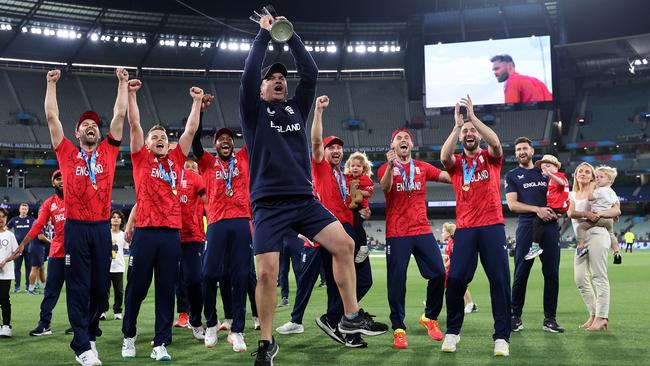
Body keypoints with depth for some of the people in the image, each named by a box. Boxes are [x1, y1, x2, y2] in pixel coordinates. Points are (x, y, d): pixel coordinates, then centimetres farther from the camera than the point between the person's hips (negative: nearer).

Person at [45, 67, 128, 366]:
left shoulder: (108, 151, 13)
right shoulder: (67, 153, 9)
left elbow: (120, 115, 14)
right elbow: (51, 117, 8)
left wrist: (123, 83, 17)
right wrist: (52, 83, 13)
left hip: (102, 227, 2)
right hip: (76, 226, -2)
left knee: (100, 286, 7)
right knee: (78, 287, -2)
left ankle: (90, 333, 24)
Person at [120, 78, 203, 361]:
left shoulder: (176, 159, 15)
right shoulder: (141, 158, 9)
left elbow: (191, 130, 15)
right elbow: (134, 124, 3)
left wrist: (197, 101, 14)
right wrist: (131, 94, -1)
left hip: (172, 232, 2)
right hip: (145, 232, -2)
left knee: (166, 290, 3)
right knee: (136, 287, 5)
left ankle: (161, 344, 7)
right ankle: (129, 336, 23)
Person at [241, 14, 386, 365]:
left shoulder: (296, 108, 18)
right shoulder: (254, 112, 7)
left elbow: (310, 73, 9)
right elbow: (249, 73, -6)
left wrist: (290, 36, 9)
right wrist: (264, 34, 3)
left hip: (304, 200, 4)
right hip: (269, 205, -4)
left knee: (344, 245, -8)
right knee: (266, 273, -11)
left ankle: (351, 317, 6)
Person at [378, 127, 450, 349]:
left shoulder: (423, 167, 12)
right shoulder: (387, 168, 3)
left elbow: (449, 177, 9)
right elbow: (385, 187, -16)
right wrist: (390, 165, -32)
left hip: (422, 230, 3)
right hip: (396, 233, -3)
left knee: (439, 273, -2)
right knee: (397, 281, -4)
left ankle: (430, 317, 19)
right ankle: (398, 328, 6)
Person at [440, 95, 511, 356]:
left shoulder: (490, 158, 11)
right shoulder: (456, 162, 12)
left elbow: (496, 143, -12)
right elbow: (444, 156, -12)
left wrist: (473, 116, -14)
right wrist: (457, 124, -14)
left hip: (492, 226, 0)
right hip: (465, 228, 0)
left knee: (500, 280, -4)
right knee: (455, 279, -7)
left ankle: (502, 337, 2)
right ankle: (452, 332, 11)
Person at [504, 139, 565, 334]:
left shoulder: (545, 171, 20)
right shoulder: (512, 175, 11)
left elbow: (559, 196, 23)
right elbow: (512, 204, -2)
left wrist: (556, 211, 0)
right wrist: (537, 209, -14)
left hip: (550, 226, 3)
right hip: (527, 227, -3)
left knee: (552, 274, 1)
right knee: (521, 274, -4)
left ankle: (550, 319, 8)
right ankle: (516, 317, 6)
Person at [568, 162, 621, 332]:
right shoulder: (572, 195, 18)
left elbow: (617, 210, -5)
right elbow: (571, 213, -3)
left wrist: (601, 213, -21)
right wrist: (586, 213, -21)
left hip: (597, 234, -6)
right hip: (581, 239, 6)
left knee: (599, 277, -10)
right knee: (580, 279, 3)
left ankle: (602, 317, -10)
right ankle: (593, 315, 11)